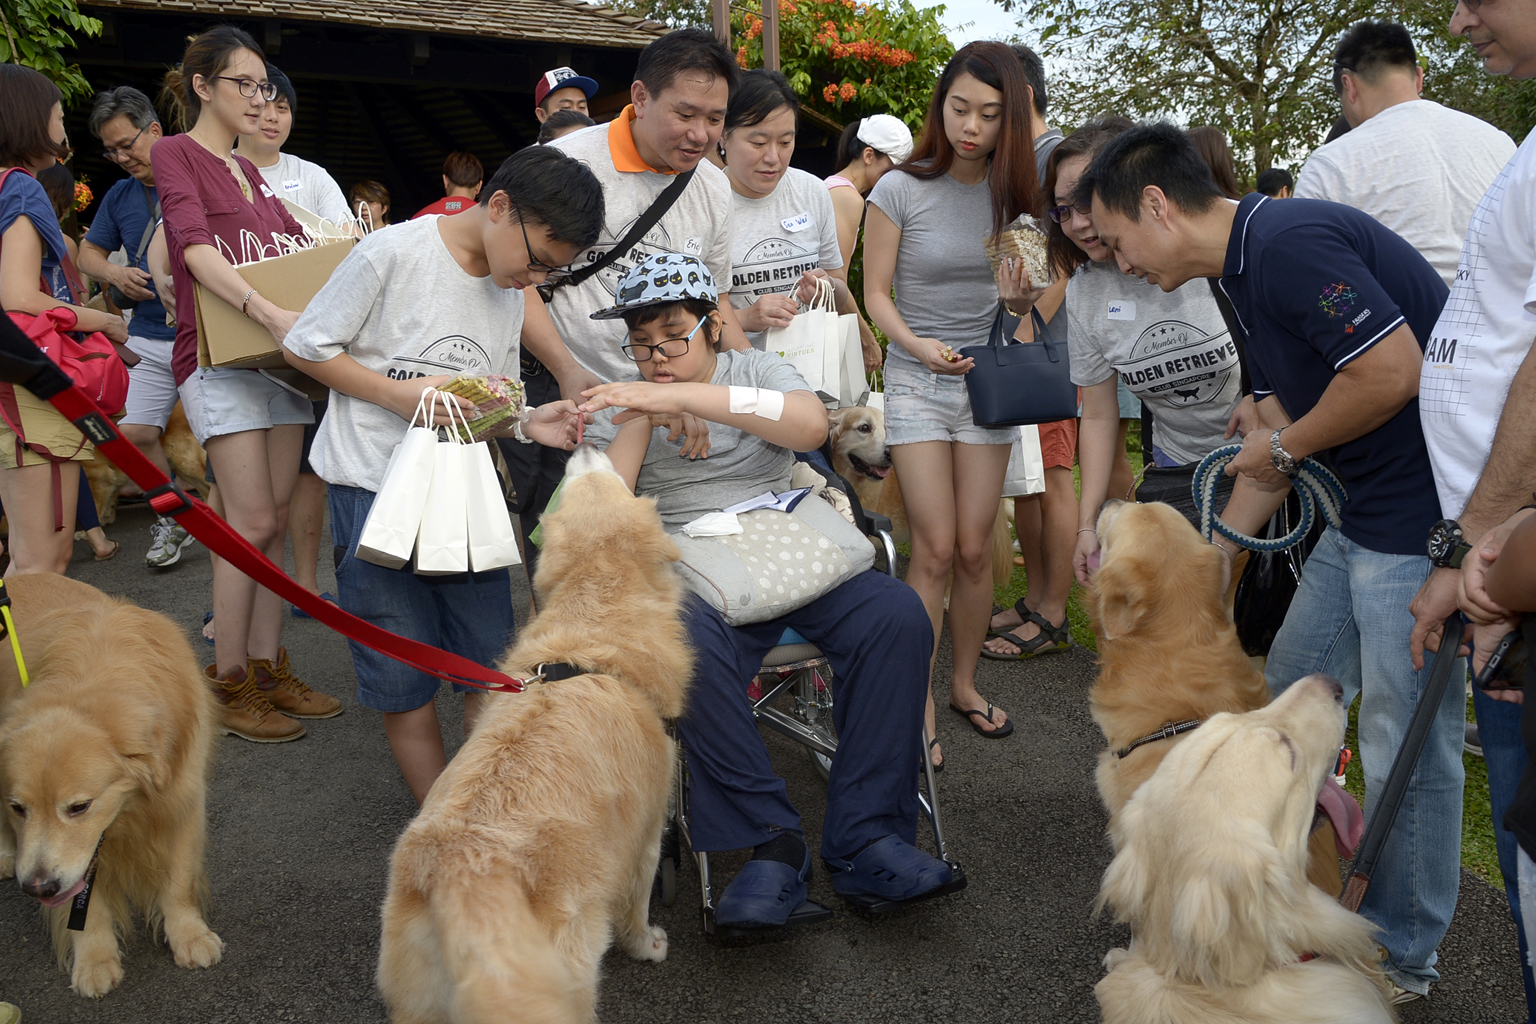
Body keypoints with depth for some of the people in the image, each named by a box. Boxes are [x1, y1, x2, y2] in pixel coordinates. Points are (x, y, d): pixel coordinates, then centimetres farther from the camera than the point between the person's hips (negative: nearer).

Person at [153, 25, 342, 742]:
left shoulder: (248, 170, 21)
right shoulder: (175, 153, -2)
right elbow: (196, 247, -18)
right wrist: (268, 311, -32)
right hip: (219, 355, -7)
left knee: (274, 520, 6)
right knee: (252, 522, -9)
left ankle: (268, 669, 13)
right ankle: (228, 684, 1)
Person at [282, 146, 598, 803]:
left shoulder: (510, 295, 9)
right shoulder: (392, 253, -11)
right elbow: (305, 347, -6)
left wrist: (528, 424, -6)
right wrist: (398, 393, -17)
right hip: (374, 494, -5)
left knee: (491, 667, 4)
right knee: (404, 678, 2)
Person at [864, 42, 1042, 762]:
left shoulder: (1015, 192, 2)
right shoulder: (901, 190, -7)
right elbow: (876, 293, -4)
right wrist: (918, 345, -20)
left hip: (987, 382, 3)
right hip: (918, 381, -3)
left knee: (975, 548, 3)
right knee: (936, 549, -8)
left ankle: (964, 683, 21)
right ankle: (920, 703, 4)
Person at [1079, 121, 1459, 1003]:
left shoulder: (1288, 242, -19)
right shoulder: (1251, 271, 13)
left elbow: (1394, 372, -27)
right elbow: (1278, 446, 16)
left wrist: (1285, 446, -11)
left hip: (1426, 516, -10)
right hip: (1363, 514, 11)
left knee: (1408, 743, 2)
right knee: (1289, 697, 19)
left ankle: (1402, 957, 20)